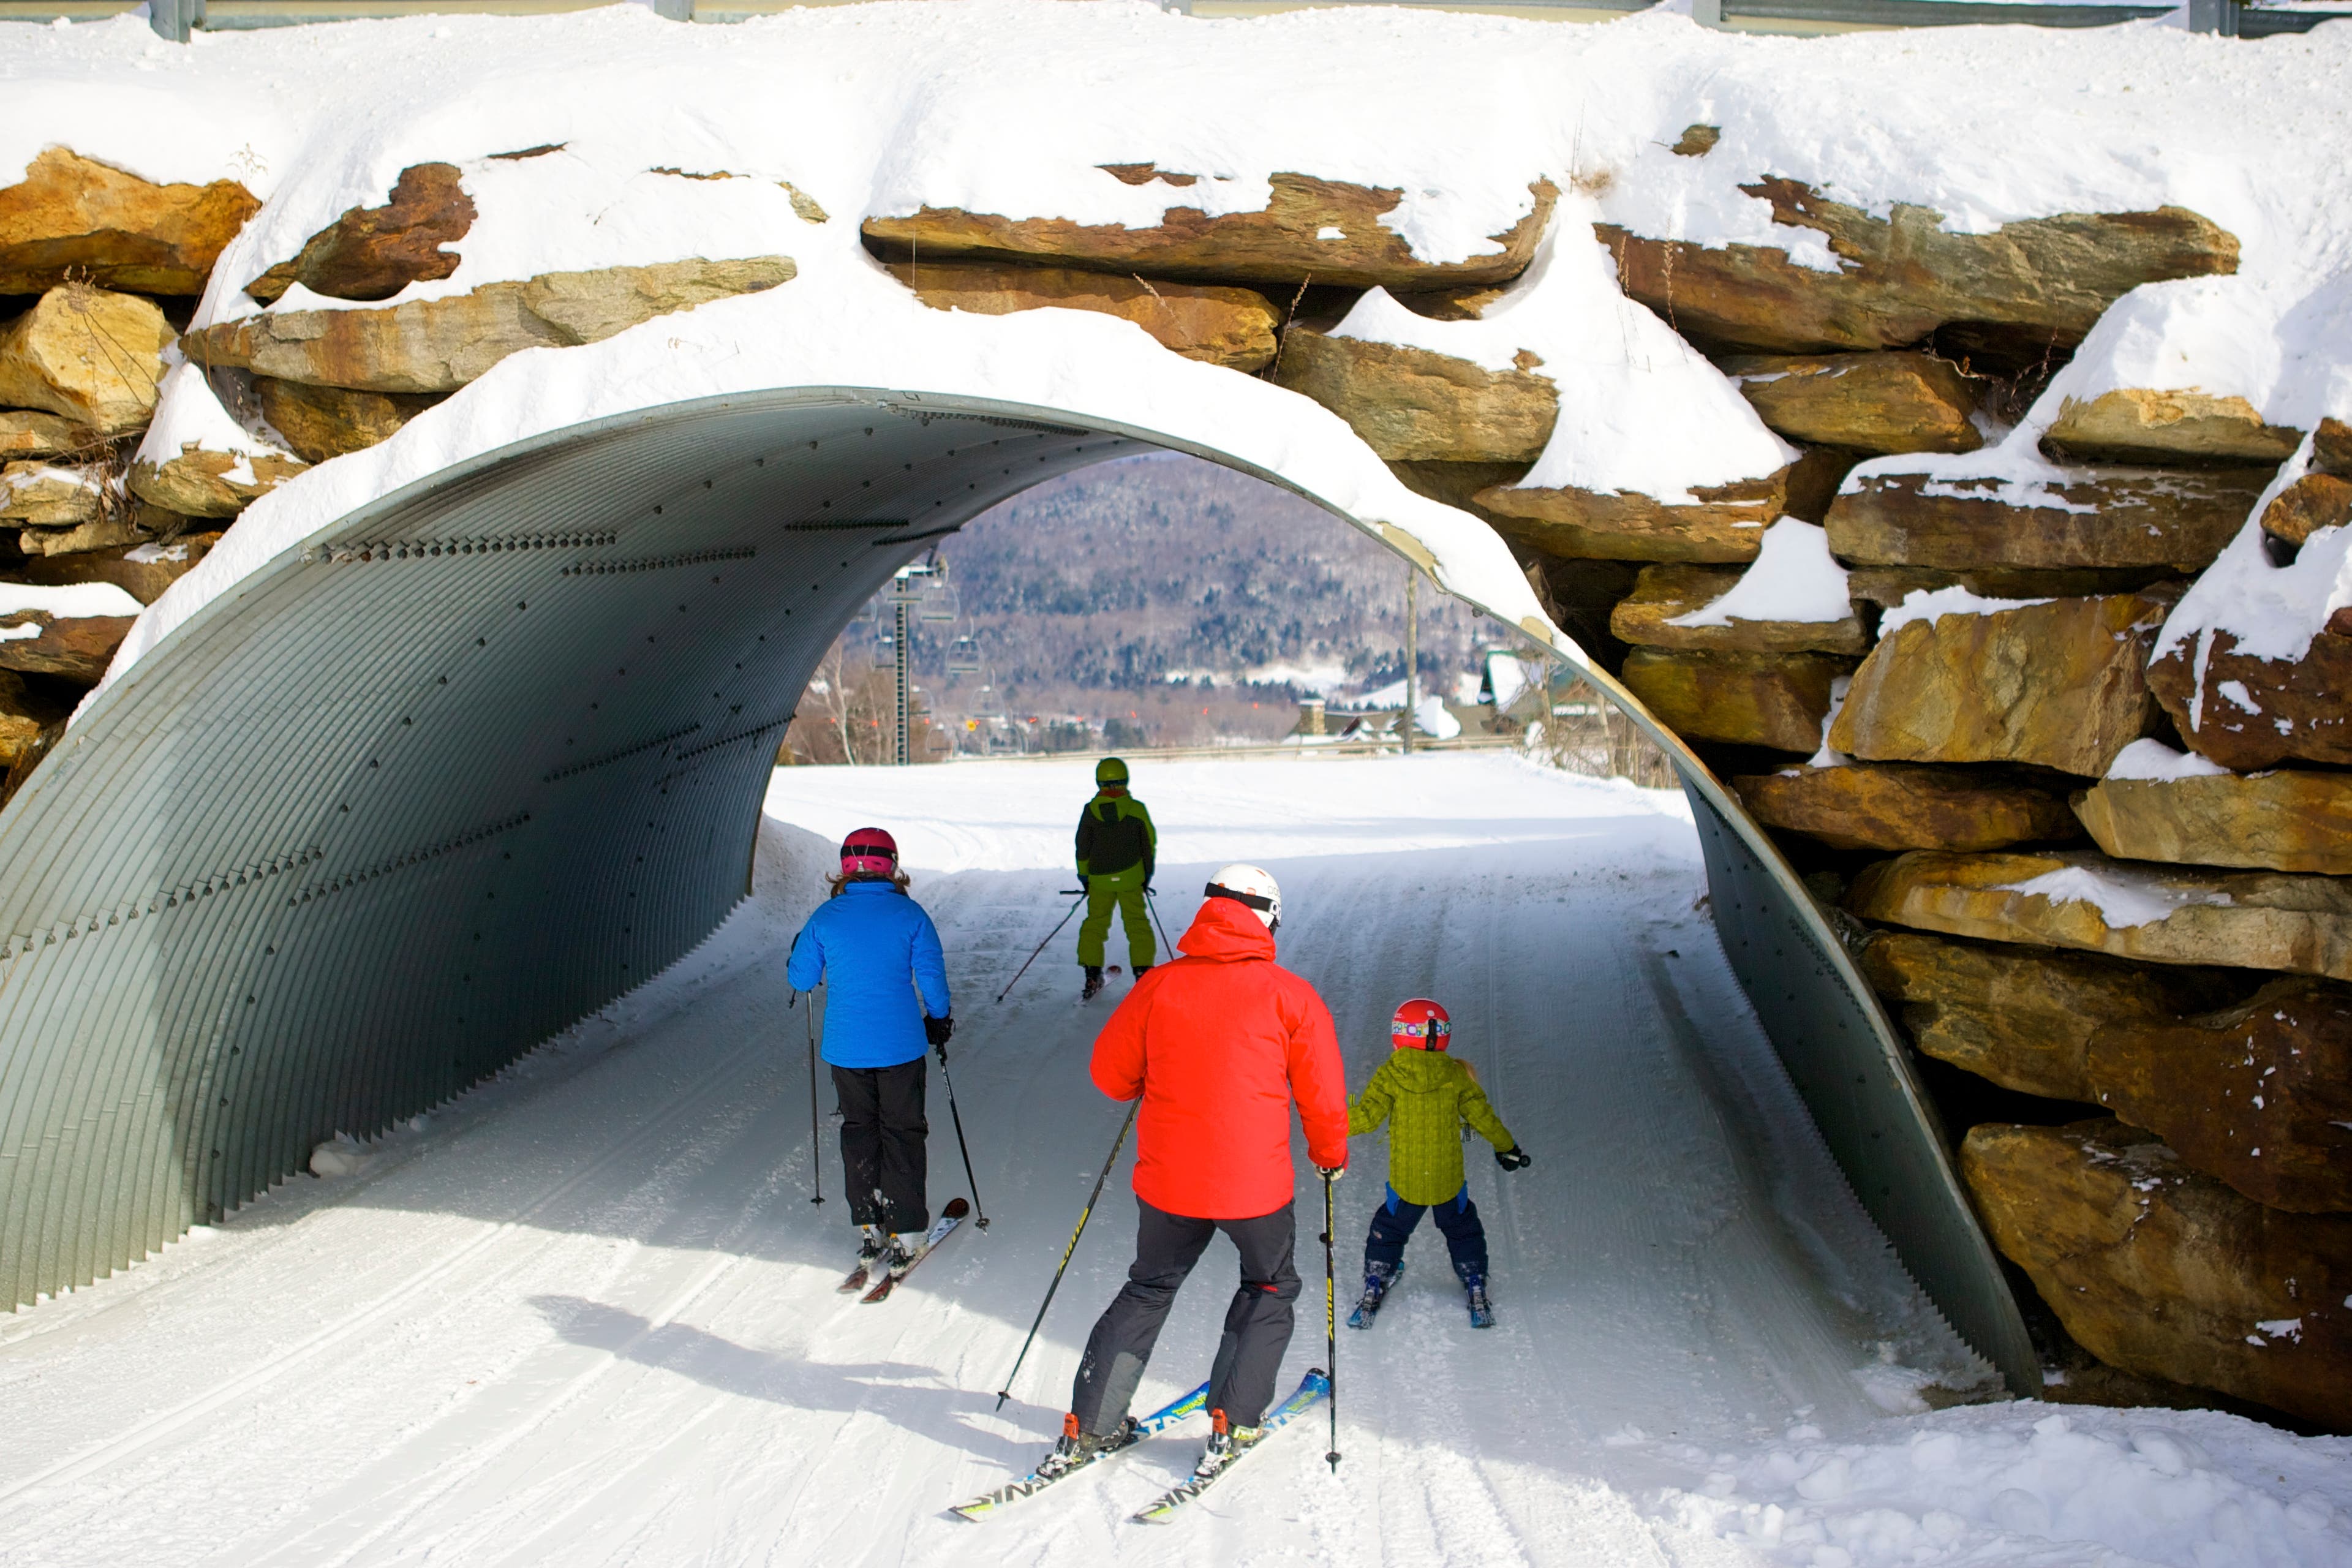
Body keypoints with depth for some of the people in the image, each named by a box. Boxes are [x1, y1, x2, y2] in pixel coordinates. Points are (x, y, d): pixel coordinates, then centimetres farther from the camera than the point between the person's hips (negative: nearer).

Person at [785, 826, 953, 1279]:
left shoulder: (826, 918, -5)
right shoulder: (910, 914, -8)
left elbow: (801, 979, 3)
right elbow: (932, 977, -5)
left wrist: (797, 951, 25)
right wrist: (940, 1019, 13)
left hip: (845, 1047, 1)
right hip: (901, 1045, -1)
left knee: (859, 1131, 16)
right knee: (902, 1132, 10)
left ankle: (868, 1228, 13)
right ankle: (904, 1232, 8)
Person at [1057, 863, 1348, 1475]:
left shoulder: (1159, 985, -3)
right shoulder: (1289, 995, -7)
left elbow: (1110, 1072, 5)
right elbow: (1323, 1095, -2)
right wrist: (1332, 1154, 18)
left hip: (1167, 1180, 2)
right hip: (1256, 1183, -2)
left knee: (1149, 1290, 22)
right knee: (1270, 1289, 23)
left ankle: (1089, 1425, 17)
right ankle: (1232, 1424, 16)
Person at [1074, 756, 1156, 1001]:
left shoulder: (1090, 811, -7)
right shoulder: (1137, 809, -7)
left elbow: (1083, 847, 0)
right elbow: (1150, 844, 1)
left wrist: (1084, 877, 12)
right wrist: (1148, 875, 13)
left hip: (1099, 879, 0)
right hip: (1131, 878, 0)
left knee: (1095, 923, 11)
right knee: (1137, 923, 8)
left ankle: (1092, 976, 7)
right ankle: (1143, 973, 2)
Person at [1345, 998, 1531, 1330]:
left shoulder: (1389, 1076, -12)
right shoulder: (1456, 1075, -7)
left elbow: (1367, 1116, -16)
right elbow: (1482, 1116, 0)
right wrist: (1507, 1146, 15)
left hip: (1406, 1181, -1)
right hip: (1449, 1179, 1)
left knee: (1388, 1232, 20)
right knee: (1462, 1231, 23)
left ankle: (1372, 1293, 17)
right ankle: (1477, 1295, 21)